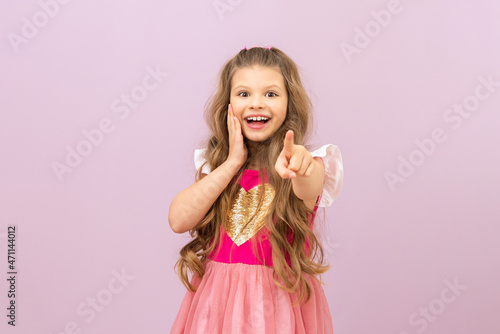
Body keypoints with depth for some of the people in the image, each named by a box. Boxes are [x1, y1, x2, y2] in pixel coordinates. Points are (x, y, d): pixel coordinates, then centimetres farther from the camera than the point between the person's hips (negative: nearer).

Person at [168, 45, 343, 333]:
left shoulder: (301, 166, -7)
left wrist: (300, 161, -52)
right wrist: (233, 162, -12)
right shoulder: (215, 163, 2)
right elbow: (178, 220, -11)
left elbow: (308, 190, -30)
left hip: (278, 301, -2)